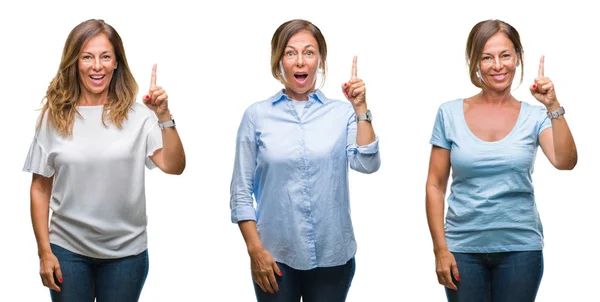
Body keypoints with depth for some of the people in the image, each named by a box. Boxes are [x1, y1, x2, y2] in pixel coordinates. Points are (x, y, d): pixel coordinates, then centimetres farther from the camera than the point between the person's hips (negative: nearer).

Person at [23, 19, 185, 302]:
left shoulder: (137, 115, -4)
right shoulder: (54, 116, -3)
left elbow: (173, 166, -13)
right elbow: (40, 189, 1)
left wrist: (164, 118, -24)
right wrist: (44, 251, -2)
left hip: (126, 251, 0)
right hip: (68, 249, 0)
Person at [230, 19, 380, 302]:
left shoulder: (342, 112, 2)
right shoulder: (257, 115, 0)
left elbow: (367, 164, -10)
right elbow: (241, 191, 0)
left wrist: (360, 109, -13)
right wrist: (255, 250, -6)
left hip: (332, 256, 1)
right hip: (276, 256, -1)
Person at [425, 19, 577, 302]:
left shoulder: (535, 116, 1)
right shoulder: (450, 114, 0)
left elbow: (565, 162, -15)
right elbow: (435, 186, 1)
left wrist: (553, 107, -22)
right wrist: (440, 249, -3)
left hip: (520, 248, 0)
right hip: (463, 248, 0)